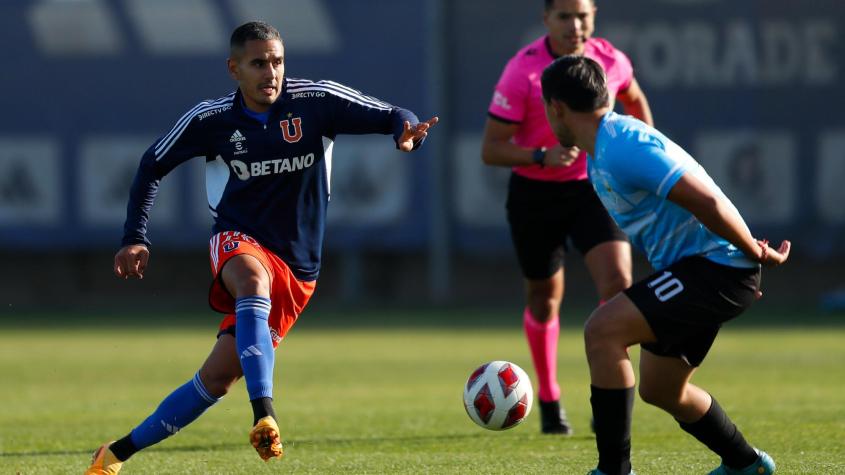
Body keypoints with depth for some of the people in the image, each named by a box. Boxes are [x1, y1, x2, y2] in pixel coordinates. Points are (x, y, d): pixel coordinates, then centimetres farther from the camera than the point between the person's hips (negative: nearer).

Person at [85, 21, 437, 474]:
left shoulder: (315, 101, -7)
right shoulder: (210, 120, -4)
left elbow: (393, 118, -7)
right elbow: (152, 166, 9)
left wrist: (406, 131, -32)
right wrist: (135, 239, 0)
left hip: (295, 270, 1)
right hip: (237, 243, -1)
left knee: (217, 377, -2)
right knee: (254, 278, -40)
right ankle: (265, 417, -52)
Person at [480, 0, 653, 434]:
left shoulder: (610, 61, -6)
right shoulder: (523, 71, -17)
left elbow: (635, 101, 19)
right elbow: (491, 150, -16)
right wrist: (543, 157, -30)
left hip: (595, 187, 2)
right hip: (535, 193, -2)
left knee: (617, 281, -18)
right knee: (544, 297, 12)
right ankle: (548, 400, 33)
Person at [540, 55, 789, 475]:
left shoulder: (623, 148, -21)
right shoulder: (599, 154, 14)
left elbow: (706, 200, -26)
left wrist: (755, 254, -16)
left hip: (714, 265, -11)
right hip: (693, 267, 11)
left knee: (602, 330, -21)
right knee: (660, 389, 21)